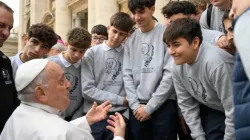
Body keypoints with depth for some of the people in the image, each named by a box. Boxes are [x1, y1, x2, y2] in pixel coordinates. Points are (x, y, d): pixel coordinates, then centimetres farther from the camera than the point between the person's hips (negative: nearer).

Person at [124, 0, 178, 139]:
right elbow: (127, 74, 8)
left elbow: (170, 75, -10)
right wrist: (135, 105, -3)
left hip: (164, 105, -4)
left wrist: (149, 107, -9)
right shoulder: (131, 39, 9)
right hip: (137, 108, 4)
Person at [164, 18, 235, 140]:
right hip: (212, 112, 5)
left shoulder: (216, 63, -35)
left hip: (237, 116, -5)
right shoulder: (177, 67, -12)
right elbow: (186, 105, -2)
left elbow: (233, 111, -27)